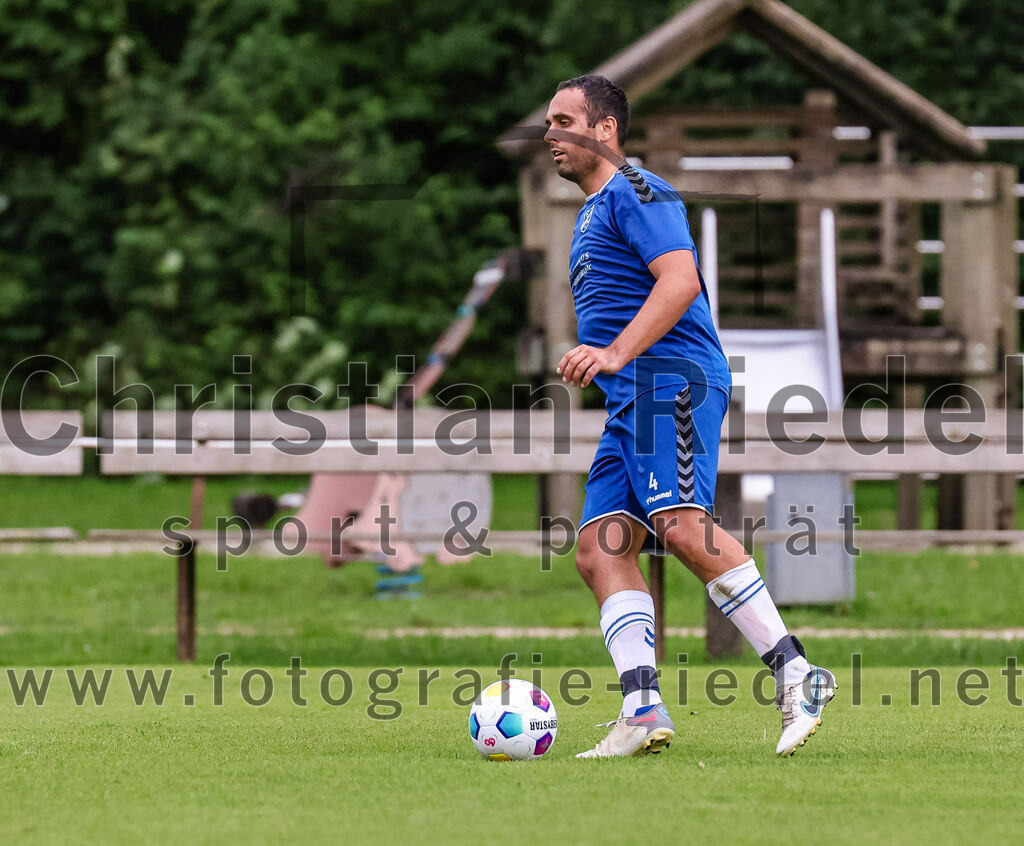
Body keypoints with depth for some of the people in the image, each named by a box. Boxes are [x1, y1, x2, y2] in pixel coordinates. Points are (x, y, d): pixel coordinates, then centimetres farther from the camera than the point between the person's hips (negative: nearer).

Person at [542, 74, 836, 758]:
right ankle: (643, 712, -14)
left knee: (681, 526, -26)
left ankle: (797, 675, -26)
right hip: (631, 399, 10)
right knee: (601, 552, -4)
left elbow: (679, 281, -17)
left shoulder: (635, 191, -2)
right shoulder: (592, 213, 28)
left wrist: (615, 353, -26)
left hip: (672, 379, -10)